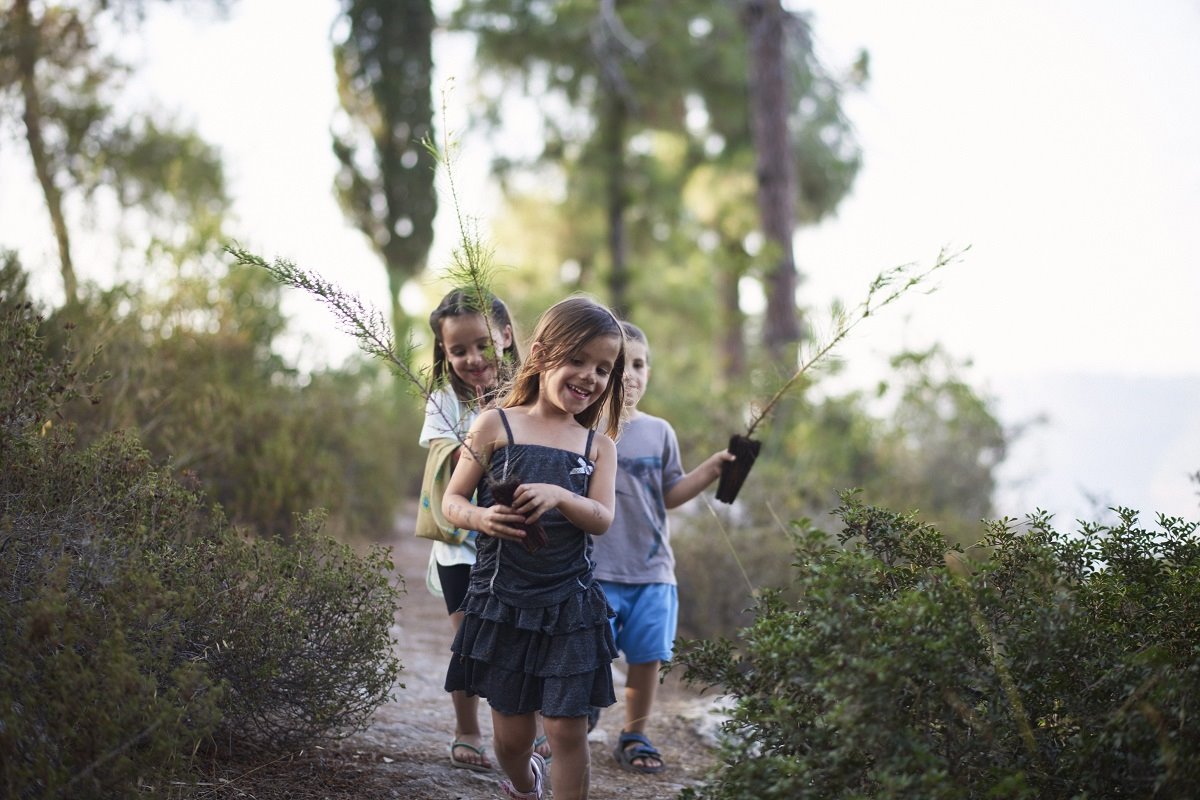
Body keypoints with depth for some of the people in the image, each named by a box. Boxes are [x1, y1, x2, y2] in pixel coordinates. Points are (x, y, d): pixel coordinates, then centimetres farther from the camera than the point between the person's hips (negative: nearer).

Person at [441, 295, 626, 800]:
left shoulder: (598, 446, 6)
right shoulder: (496, 425, -1)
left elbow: (602, 519, -6)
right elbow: (452, 501, 0)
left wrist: (560, 497, -24)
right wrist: (480, 518, -21)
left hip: (570, 606, 1)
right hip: (502, 601, -1)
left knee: (568, 727, -2)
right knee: (511, 733, 10)